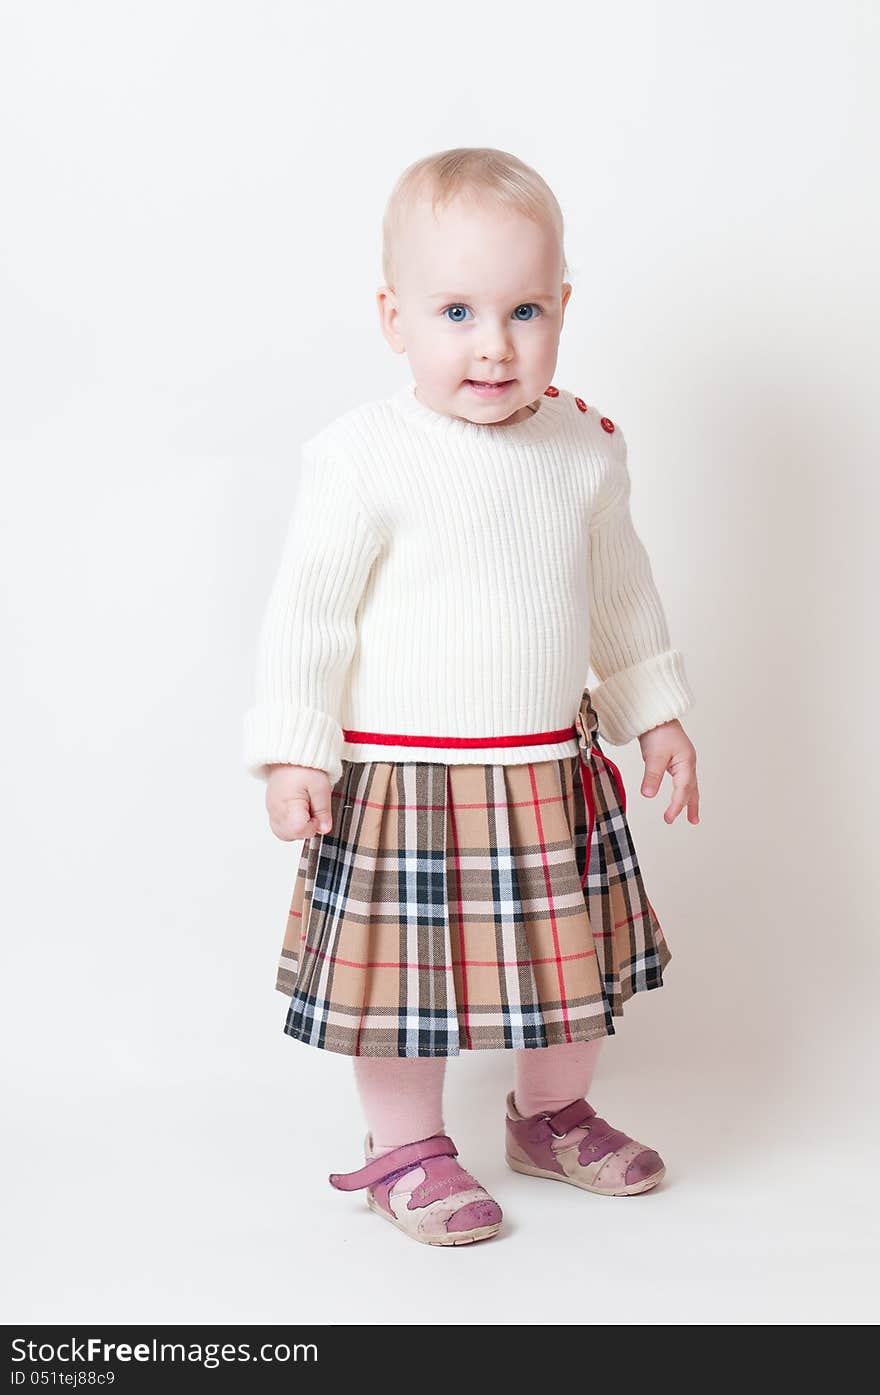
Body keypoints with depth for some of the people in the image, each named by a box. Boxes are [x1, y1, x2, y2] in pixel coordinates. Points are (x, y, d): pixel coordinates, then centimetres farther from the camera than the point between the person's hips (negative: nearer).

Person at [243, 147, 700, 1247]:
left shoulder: (586, 446, 1)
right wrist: (292, 752, -13)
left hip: (555, 773, 5)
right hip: (403, 780, -5)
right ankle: (406, 1151, 28)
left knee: (574, 954, 17)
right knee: (408, 963, 6)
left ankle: (553, 1116, 41)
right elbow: (307, 610, -11)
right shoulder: (364, 458, -15)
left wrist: (655, 713, 18)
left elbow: (620, 590, 14)